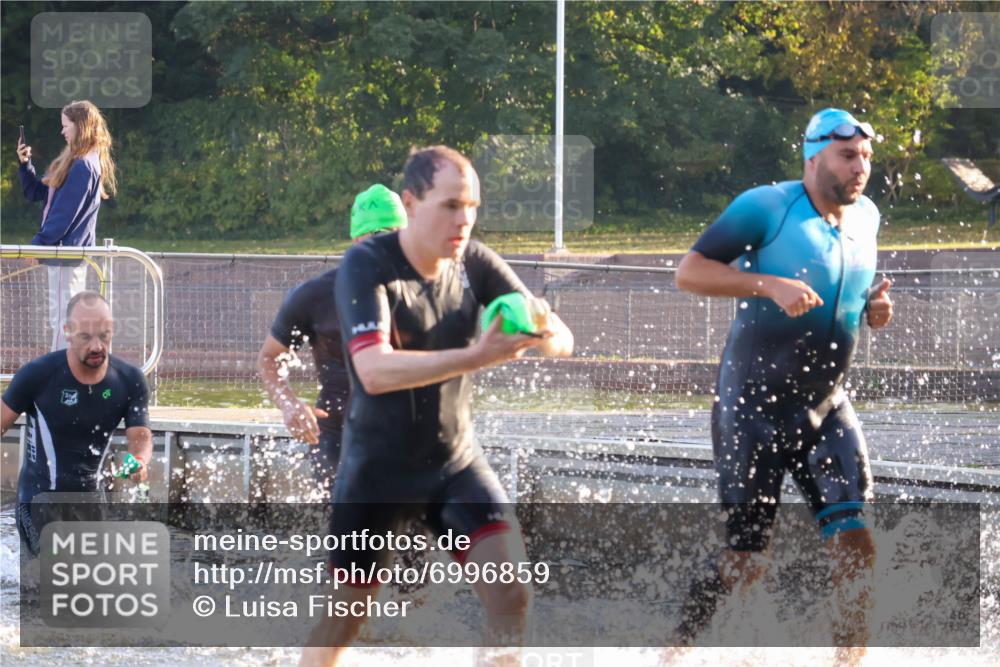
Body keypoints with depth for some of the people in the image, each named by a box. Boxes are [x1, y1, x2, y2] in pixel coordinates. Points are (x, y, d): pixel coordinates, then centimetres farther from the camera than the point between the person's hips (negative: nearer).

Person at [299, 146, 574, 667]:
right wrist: (480, 356, -45)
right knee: (343, 616, 8)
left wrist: (544, 333, -36)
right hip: (378, 469, -3)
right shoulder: (367, 266, -21)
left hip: (456, 461, 3)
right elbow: (375, 371, -35)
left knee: (512, 594, -12)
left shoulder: (474, 262, -7)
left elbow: (561, 340, -10)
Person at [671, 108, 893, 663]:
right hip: (754, 407, -6)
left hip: (826, 408, 6)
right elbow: (689, 272, -17)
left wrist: (873, 310, 2)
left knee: (855, 546, -9)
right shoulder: (767, 206, -12)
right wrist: (769, 285, -28)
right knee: (744, 565, -1)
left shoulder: (866, 218, 9)